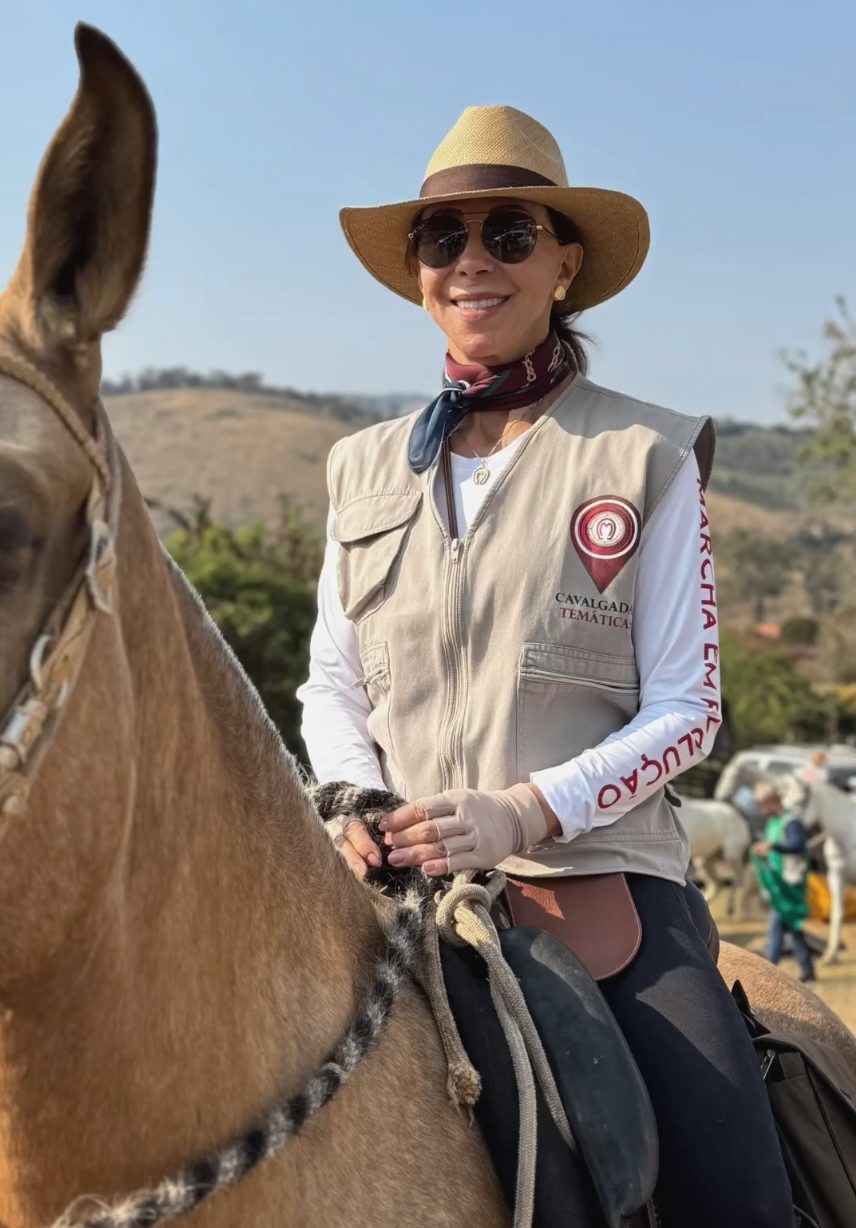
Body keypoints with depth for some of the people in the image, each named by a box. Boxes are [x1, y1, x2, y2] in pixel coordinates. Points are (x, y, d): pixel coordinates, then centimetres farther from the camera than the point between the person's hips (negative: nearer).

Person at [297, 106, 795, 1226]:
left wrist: (526, 811, -17)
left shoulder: (647, 458, 1)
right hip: (402, 885, 3)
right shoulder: (367, 468, 12)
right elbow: (331, 685, 13)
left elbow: (686, 708, -3)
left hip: (604, 872, -2)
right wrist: (357, 801, -8)